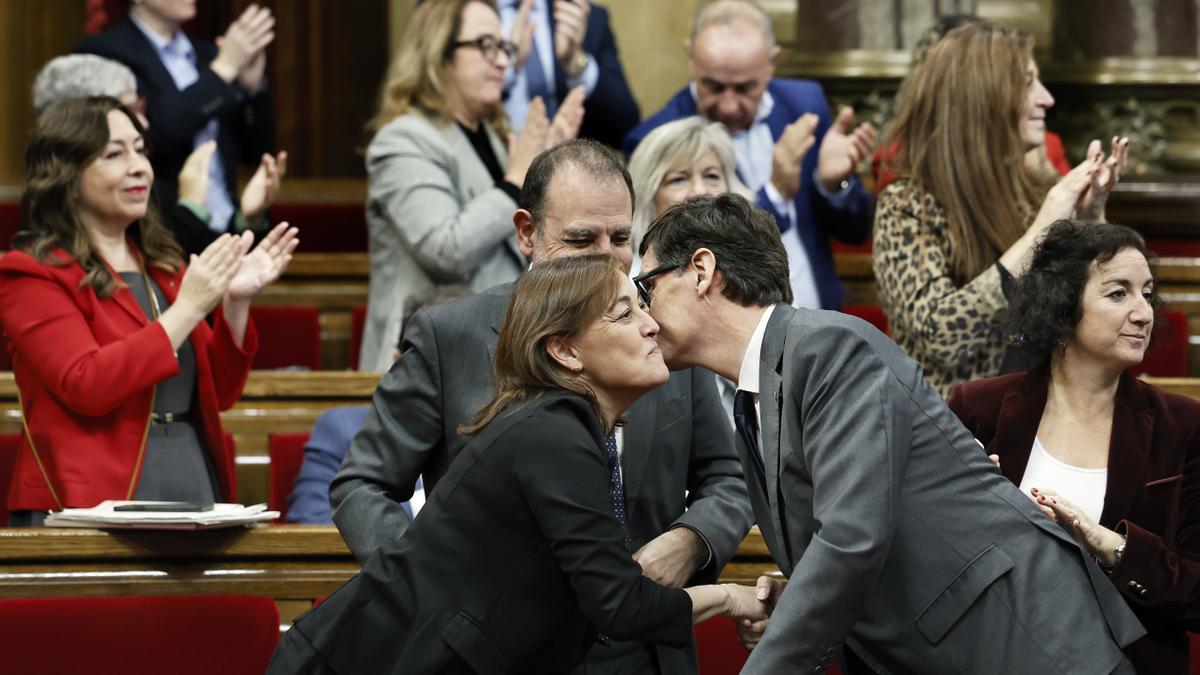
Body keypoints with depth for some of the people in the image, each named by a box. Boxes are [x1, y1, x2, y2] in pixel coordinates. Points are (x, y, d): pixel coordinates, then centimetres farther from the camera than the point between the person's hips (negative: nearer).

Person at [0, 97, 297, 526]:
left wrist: (236, 304, 2)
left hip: (195, 491, 5)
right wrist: (187, 309, -14)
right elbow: (85, 386, -15)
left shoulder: (163, 265, 18)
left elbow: (217, 394, 17)